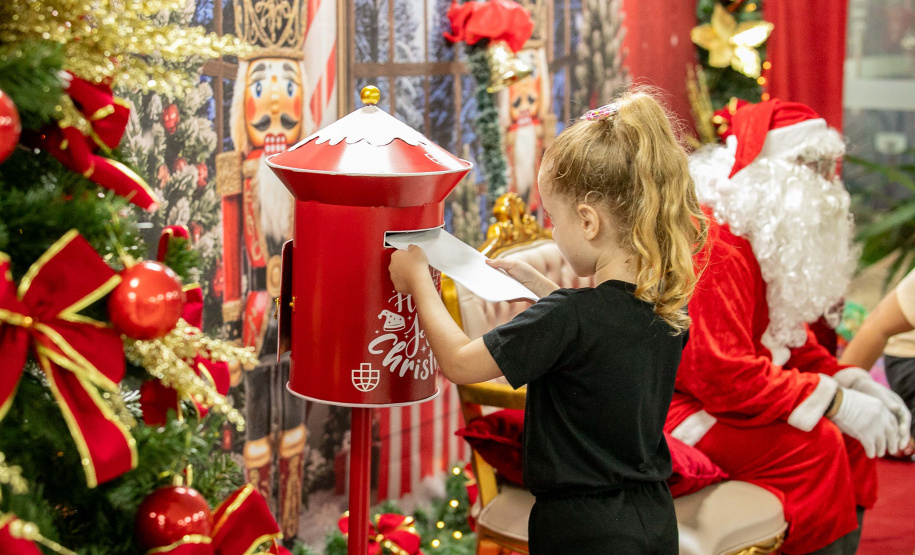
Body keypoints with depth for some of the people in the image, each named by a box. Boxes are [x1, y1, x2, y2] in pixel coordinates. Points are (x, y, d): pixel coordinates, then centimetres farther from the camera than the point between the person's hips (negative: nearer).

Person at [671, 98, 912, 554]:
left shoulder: (765, 238, 10)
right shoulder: (713, 247, -25)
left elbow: (791, 337, 14)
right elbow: (725, 375, -30)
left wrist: (853, 383, -4)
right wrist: (837, 403, -25)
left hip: (719, 401, 10)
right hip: (676, 410, -10)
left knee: (850, 438, 1)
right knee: (815, 448, -22)